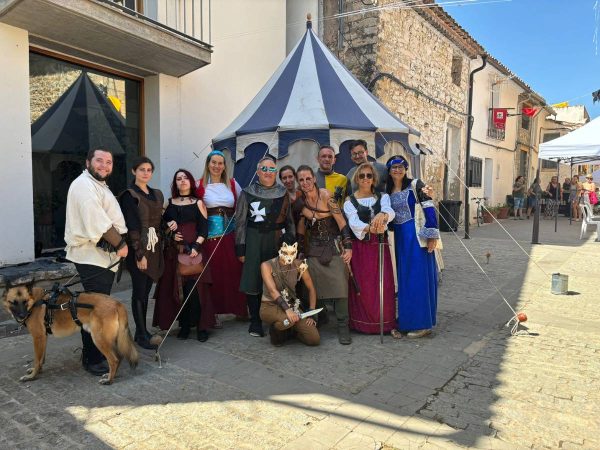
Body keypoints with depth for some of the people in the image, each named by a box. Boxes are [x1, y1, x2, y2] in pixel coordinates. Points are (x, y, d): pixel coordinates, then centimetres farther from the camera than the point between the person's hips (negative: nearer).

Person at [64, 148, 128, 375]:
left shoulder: (100, 186, 22)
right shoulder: (84, 184, -11)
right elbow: (97, 221, -20)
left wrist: (120, 243, 11)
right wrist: (120, 244, -11)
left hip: (105, 256, 10)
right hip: (91, 256, -10)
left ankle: (98, 350, 28)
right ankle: (93, 359, 3)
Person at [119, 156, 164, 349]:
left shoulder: (157, 194, 13)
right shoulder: (129, 195, -7)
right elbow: (132, 226, -13)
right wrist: (140, 254, -18)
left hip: (155, 248, 6)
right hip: (138, 249, -6)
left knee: (146, 290, 11)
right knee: (139, 291, 0)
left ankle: (141, 331, 21)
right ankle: (141, 335, 8)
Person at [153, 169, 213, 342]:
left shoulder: (198, 203, 9)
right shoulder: (169, 203, 15)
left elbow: (204, 227, 1)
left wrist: (196, 246, -12)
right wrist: (170, 234, -8)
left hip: (194, 249, -2)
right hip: (174, 251, 2)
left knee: (195, 288, -9)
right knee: (177, 288, 0)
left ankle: (201, 326, 0)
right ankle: (184, 325, 10)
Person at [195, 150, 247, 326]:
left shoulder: (232, 184, 9)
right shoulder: (200, 185, 1)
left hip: (230, 234, 2)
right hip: (209, 235, -2)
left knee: (233, 271, 3)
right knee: (213, 273, 2)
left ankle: (238, 307, 19)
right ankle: (215, 311, 14)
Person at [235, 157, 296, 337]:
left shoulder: (283, 193, 8)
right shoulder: (247, 193, 1)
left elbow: (289, 221, 12)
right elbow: (240, 222, 1)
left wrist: (291, 244, 7)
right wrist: (241, 249, -3)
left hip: (277, 241, 2)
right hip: (254, 242, -2)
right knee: (253, 281, -1)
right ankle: (255, 321, 12)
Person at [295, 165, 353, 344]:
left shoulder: (325, 195, -10)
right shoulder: (300, 202, 4)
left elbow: (341, 222, -13)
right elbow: (301, 230, 14)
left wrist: (348, 247, -19)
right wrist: (299, 251, 16)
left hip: (334, 246, -4)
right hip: (314, 249, 4)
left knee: (339, 286, -11)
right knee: (316, 286, 2)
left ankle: (343, 327, 0)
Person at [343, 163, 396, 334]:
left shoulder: (382, 196, 7)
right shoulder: (350, 201, 2)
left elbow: (390, 212, -15)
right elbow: (353, 222, -16)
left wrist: (382, 215, -39)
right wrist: (369, 228, -36)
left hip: (380, 245, 2)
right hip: (360, 246, -1)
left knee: (383, 284, 0)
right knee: (362, 285, -1)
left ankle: (384, 322, 9)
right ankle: (362, 323, 10)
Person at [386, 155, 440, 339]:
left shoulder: (415, 185, -6)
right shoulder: (388, 191, 11)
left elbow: (429, 208, -11)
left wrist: (432, 235, -16)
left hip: (416, 236, -6)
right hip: (399, 238, 6)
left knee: (418, 279, -2)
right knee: (402, 279, 10)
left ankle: (422, 323, 8)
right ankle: (404, 322, 20)